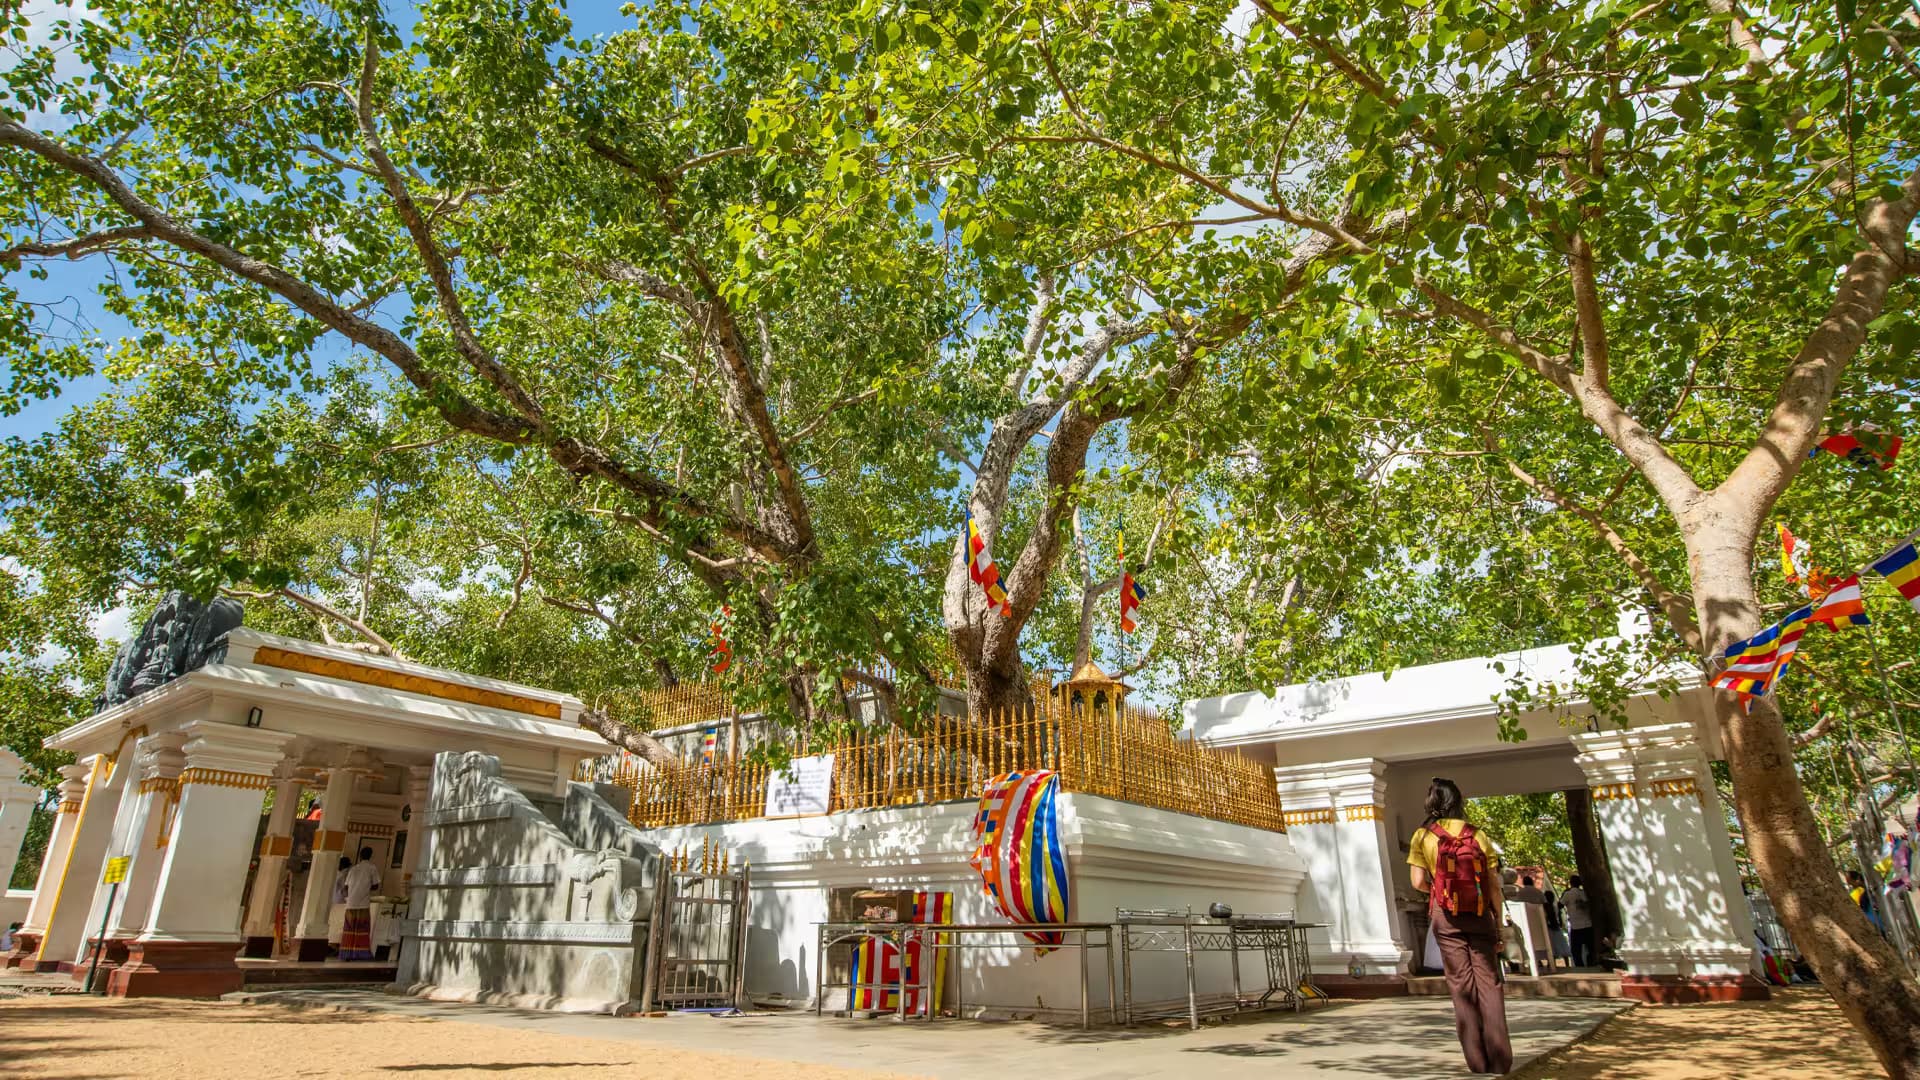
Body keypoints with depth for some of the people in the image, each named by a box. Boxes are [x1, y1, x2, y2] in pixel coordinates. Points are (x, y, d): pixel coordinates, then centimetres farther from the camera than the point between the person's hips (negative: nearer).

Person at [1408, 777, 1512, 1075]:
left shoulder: (1423, 836, -2)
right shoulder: (1477, 835, 2)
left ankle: (1477, 1062, 5)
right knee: (1489, 982, 6)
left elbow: (1418, 882, -7)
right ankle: (1500, 1060, 2)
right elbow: (1494, 885, 2)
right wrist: (1498, 923, 10)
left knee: (1462, 986, 4)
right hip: (1480, 915, 1)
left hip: (1446, 917, -1)